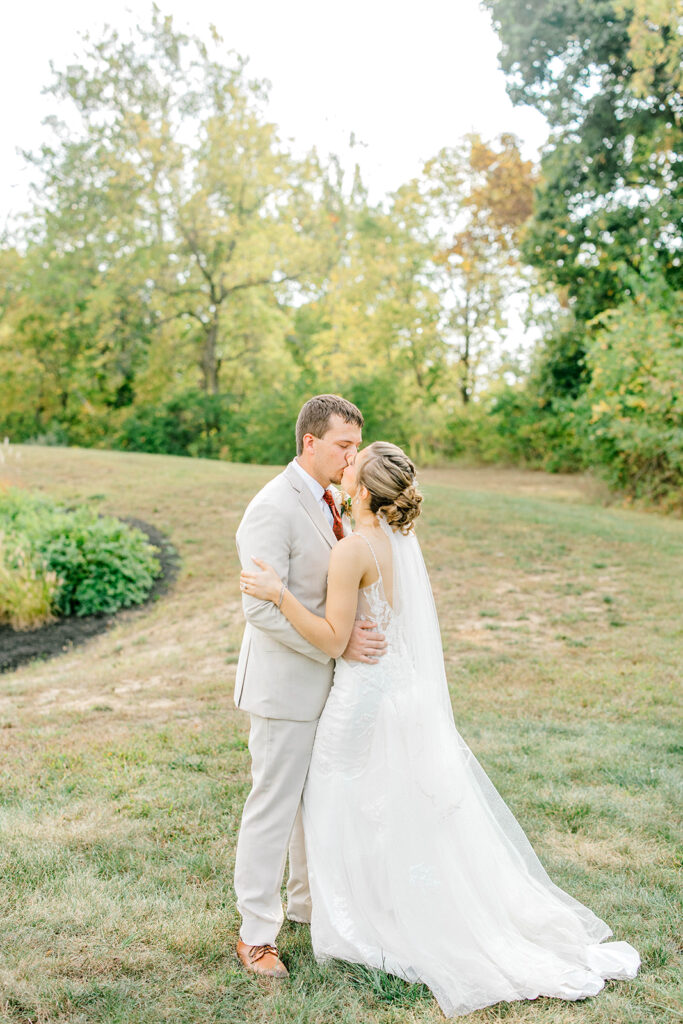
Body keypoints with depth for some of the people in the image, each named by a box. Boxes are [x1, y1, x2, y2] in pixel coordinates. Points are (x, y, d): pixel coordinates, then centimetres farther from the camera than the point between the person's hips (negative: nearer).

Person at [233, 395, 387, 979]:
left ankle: (308, 900, 39)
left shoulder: (324, 502, 9)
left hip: (325, 682, 9)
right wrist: (339, 643, -25)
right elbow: (262, 608, -26)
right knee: (274, 808, 3)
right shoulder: (273, 509, -21)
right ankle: (257, 933, 19)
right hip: (285, 685, -9)